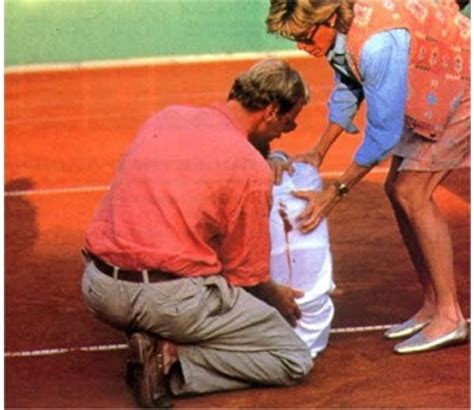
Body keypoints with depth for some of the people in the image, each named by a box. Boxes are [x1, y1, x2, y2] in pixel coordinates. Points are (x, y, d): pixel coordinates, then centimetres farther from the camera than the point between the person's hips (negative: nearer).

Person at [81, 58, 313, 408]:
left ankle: (154, 342, 9)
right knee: (295, 361, 4)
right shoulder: (251, 168, -9)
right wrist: (278, 298, 21)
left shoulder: (166, 117, 10)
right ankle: (171, 362, -10)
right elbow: (248, 275, -1)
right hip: (170, 297, -7)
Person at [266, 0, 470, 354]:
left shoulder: (377, 43, -36)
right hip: (432, 96, 9)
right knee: (398, 190, 5)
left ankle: (449, 316, -9)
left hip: (461, 95, -9)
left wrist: (336, 193, -23)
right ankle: (433, 304, 13)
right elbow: (347, 92, 9)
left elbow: (384, 132, -30)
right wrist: (317, 153, 5)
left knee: (411, 194, -14)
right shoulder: (342, 32, -9)